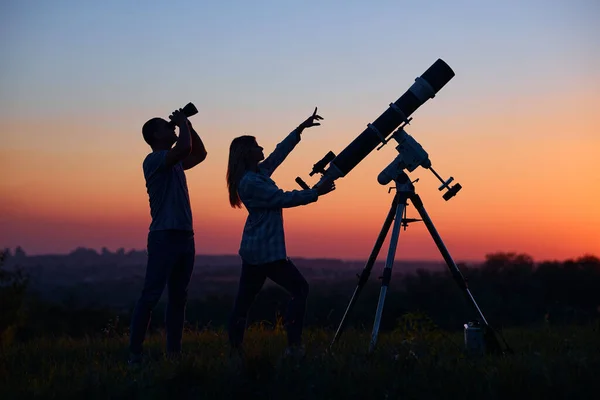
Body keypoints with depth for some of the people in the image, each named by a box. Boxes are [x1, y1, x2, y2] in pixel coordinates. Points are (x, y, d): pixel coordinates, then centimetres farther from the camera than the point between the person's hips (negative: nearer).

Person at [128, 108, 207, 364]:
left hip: (185, 237, 9)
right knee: (151, 295, -10)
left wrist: (188, 126, 20)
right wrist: (182, 123, -5)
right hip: (164, 236, -9)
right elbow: (185, 148, -22)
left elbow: (200, 153, 31)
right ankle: (135, 353, -9)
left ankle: (173, 352, 11)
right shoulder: (153, 160, -7)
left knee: (178, 297, 8)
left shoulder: (175, 162, 19)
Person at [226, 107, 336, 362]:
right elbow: (282, 199, -17)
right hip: (266, 250, -10)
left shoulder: (259, 173, 12)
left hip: (254, 249, 10)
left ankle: (236, 351, 7)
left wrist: (301, 129, 20)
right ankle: (294, 346, -6)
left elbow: (279, 152, 20)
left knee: (244, 300, 6)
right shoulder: (250, 182, -15)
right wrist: (316, 193, -13)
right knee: (299, 288, -2)